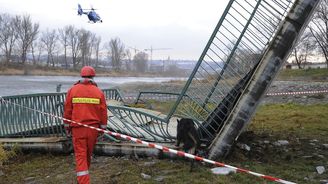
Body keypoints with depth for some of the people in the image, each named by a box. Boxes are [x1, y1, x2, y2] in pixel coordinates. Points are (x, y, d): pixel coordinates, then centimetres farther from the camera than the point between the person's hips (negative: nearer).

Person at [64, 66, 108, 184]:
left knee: (80, 155, 0)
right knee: (88, 154, 20)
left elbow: (67, 110, 0)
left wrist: (67, 127, 11)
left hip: (78, 128, -2)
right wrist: (103, 128, 11)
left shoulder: (72, 90, -3)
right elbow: (103, 112, 1)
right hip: (93, 128, 2)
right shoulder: (98, 92, -1)